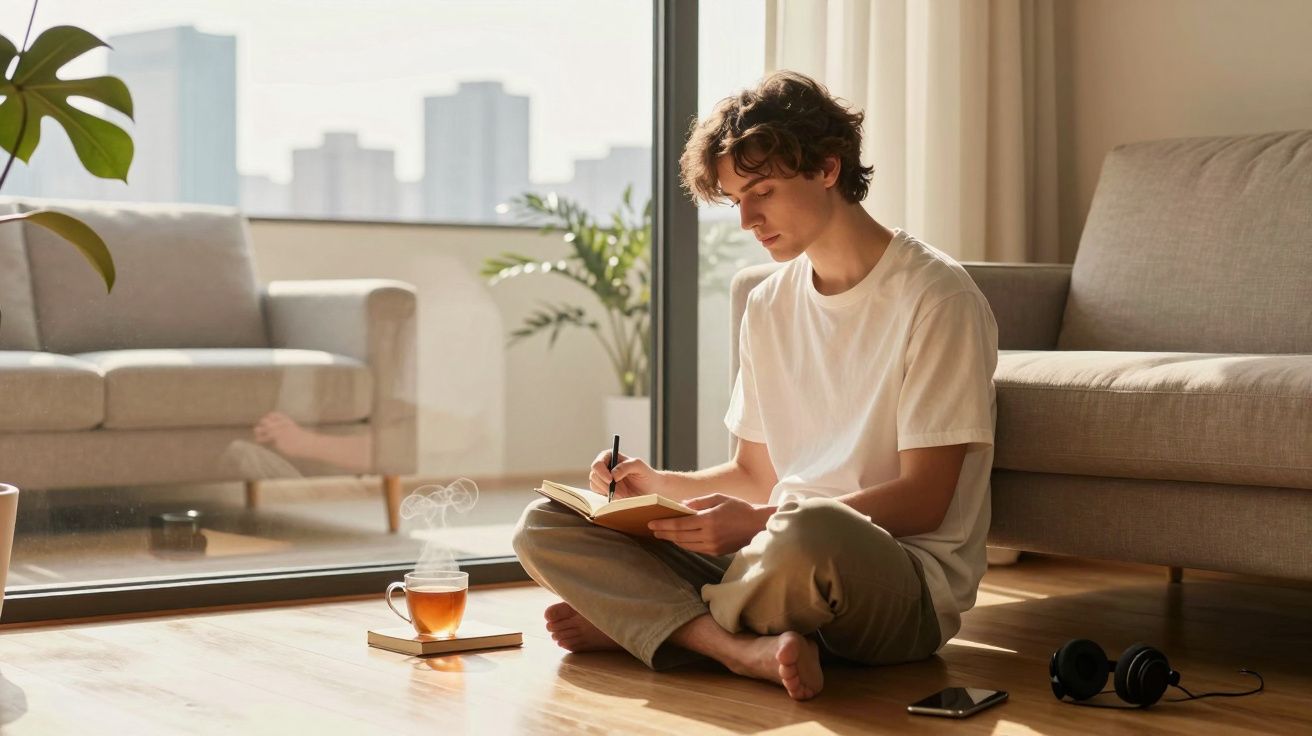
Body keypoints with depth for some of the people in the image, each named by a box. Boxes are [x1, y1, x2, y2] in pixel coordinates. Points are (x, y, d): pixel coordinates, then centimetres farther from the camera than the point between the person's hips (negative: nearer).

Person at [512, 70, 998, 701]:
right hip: (785, 558, 7)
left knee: (808, 531, -42)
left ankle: (637, 617, -11)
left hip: (908, 587, -6)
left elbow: (924, 500, -13)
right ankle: (747, 647, -24)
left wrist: (758, 523, -22)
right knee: (545, 526, -5)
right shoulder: (770, 305, 15)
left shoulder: (933, 297, -8)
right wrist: (658, 485, 1)